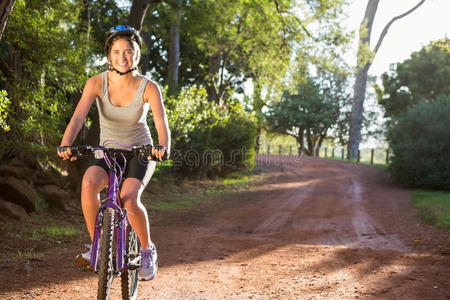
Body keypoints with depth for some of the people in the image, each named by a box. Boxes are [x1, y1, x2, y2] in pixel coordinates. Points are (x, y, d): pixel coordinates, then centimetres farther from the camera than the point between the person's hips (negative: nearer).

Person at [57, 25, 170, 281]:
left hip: (140, 154, -2)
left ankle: (148, 250, -2)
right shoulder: (97, 83, -12)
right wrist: (66, 145, -42)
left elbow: (162, 123, -29)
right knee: (89, 184, -30)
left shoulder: (148, 88, -16)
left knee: (129, 199, -29)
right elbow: (78, 116, -24)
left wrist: (163, 147, -50)